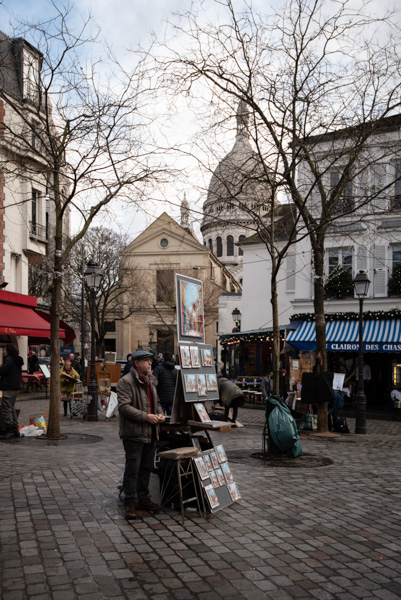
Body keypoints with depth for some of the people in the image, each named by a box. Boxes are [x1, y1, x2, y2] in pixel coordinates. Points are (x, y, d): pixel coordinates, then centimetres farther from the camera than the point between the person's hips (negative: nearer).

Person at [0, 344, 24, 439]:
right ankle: (15, 430, 17)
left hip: (9, 388, -10)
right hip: (16, 387, 10)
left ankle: (9, 430, -6)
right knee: (11, 408, 15)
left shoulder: (9, 360, -13)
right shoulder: (17, 361, 16)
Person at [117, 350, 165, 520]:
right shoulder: (126, 382, -12)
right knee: (132, 469, -2)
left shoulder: (150, 381, 16)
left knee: (146, 468, 16)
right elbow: (124, 407, -20)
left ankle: (143, 499, 29)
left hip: (151, 433, 8)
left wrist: (159, 414, 5)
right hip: (134, 433, -8)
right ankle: (130, 503, 8)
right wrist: (145, 416, -23)